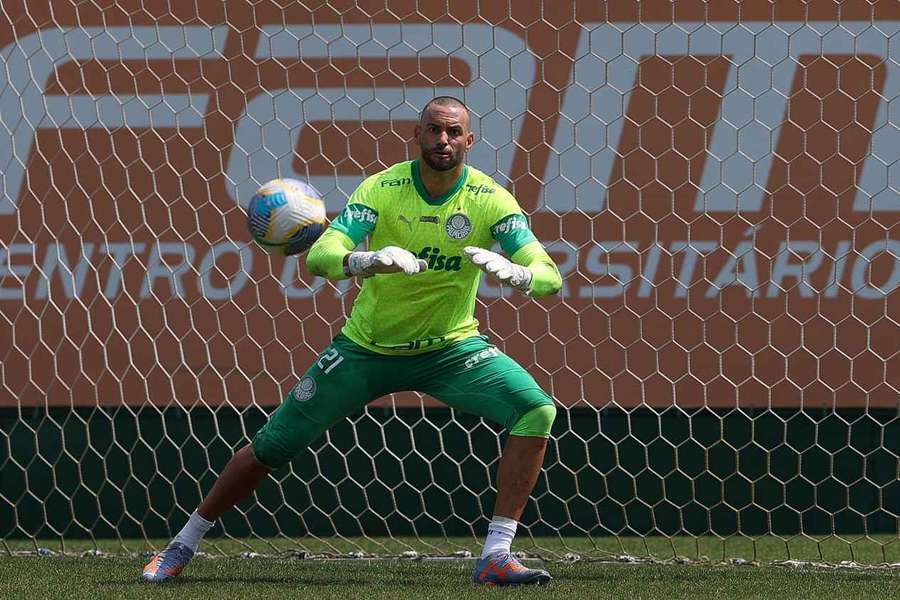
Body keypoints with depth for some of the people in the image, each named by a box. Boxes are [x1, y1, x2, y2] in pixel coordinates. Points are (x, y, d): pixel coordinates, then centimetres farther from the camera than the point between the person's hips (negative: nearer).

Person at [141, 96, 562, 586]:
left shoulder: (490, 199, -15)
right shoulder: (382, 189, -17)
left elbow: (550, 278, -23)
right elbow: (318, 256, -28)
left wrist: (511, 272, -47)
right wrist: (366, 261, -50)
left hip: (451, 346, 1)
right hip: (368, 347, -1)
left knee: (536, 411, -24)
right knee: (270, 447, 1)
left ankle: (496, 558, -20)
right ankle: (184, 543, 23)